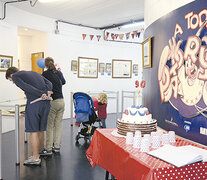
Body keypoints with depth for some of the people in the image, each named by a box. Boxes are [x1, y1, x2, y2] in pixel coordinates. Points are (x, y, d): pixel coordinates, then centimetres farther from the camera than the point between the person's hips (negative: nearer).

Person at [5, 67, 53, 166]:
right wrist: (48, 92, -3)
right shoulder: (35, 73, 29)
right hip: (46, 103, 7)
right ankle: (36, 154, 28)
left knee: (33, 131, 2)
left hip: (34, 103, -7)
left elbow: (26, 87, -11)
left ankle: (36, 159, 9)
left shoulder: (15, 76, 8)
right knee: (41, 130, 15)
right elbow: (49, 83, 13)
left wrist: (41, 94, -13)